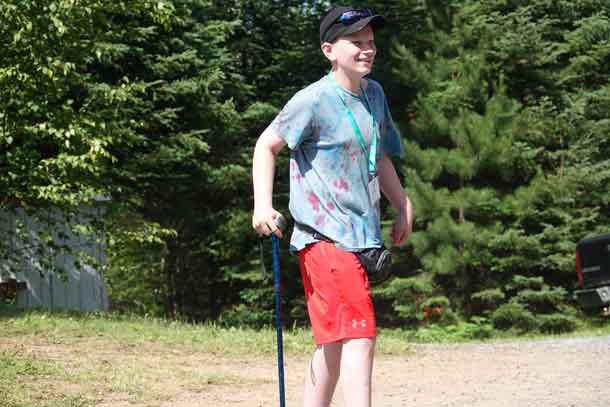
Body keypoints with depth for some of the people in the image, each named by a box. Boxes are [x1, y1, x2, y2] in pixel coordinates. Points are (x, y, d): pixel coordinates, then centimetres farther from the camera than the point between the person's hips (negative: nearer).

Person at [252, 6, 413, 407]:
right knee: (359, 336, -17)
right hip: (325, 235, -8)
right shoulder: (314, 100, -10)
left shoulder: (374, 94, 14)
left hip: (361, 235, 8)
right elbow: (266, 145, -4)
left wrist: (403, 206, 23)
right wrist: (263, 206, -14)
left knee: (335, 341, 14)